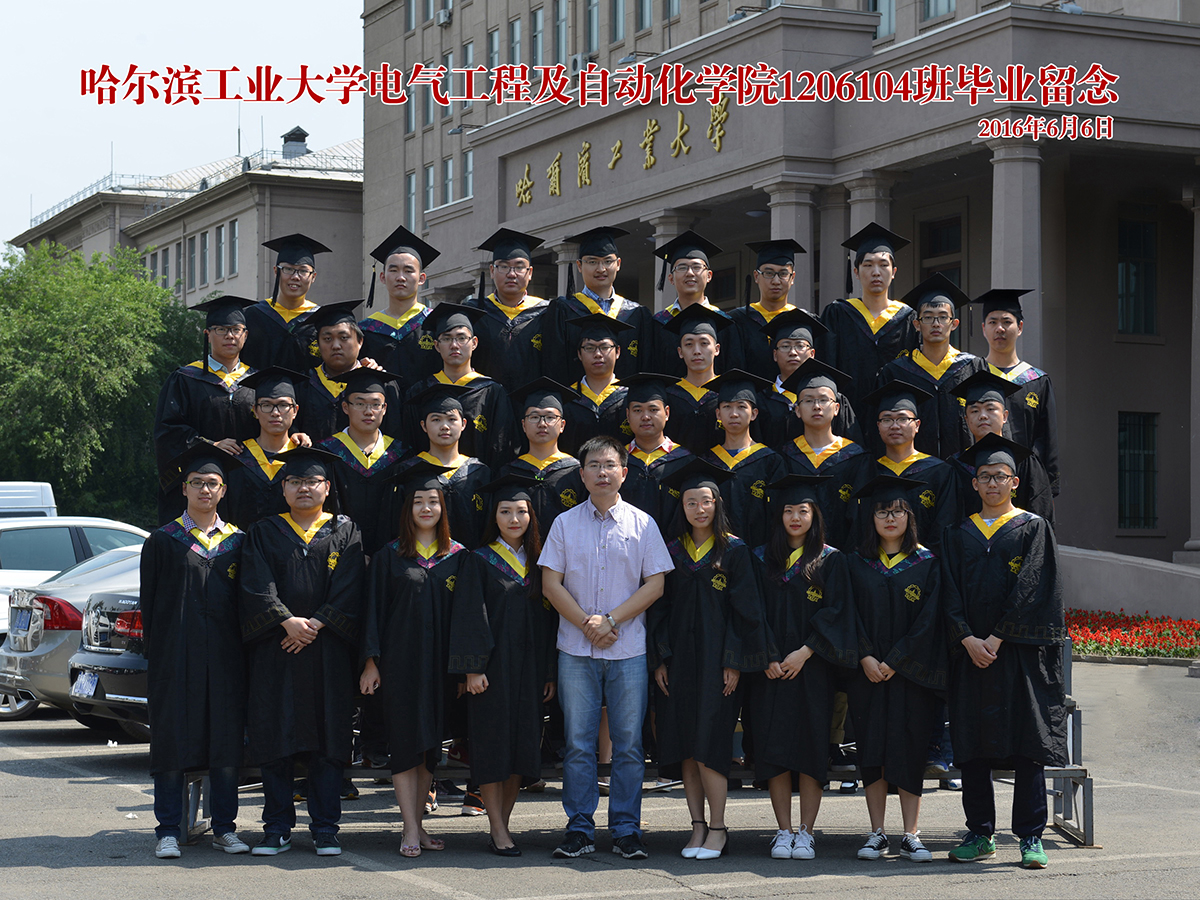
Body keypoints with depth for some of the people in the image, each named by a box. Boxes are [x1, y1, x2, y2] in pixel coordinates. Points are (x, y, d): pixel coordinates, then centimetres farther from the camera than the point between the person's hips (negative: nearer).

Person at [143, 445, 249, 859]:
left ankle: (224, 828, 12)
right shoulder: (164, 541, 5)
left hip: (224, 656, 2)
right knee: (173, 739, -1)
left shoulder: (237, 541, 10)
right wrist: (153, 651, -4)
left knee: (227, 739, 3)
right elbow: (149, 602, 4)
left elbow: (245, 602, 12)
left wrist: (242, 651, 4)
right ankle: (168, 831, 5)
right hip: (175, 654, -2)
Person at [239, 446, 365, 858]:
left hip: (329, 652, 0)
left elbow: (348, 591, -1)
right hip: (275, 651, 0)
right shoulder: (263, 534, 11)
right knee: (276, 739, 1)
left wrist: (316, 623, -14)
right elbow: (257, 587, -3)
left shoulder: (346, 532, 10)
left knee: (327, 737, 0)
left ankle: (325, 828, 6)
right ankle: (278, 829, 8)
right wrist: (287, 621, -17)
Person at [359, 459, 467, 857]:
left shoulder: (457, 556, 7)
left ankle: (417, 823, 16)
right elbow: (375, 609, 2)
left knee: (431, 742, 6)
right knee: (405, 741, -5)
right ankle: (411, 830, -4)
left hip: (441, 662, 2)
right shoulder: (389, 556, 3)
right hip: (400, 659, -2)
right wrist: (371, 661, -5)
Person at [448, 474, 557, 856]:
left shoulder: (537, 564, 12)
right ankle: (499, 831, 1)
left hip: (529, 667, 4)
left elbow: (547, 618, 13)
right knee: (492, 744, -4)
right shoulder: (479, 562, 0)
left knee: (521, 744, 4)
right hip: (492, 667, -4)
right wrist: (473, 668, -15)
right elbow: (470, 617, -6)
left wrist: (550, 672, 7)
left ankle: (500, 826, 13)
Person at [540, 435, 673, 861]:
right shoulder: (565, 523, 6)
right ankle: (580, 830, 8)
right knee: (578, 743, 1)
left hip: (629, 650, 0)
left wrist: (611, 621, -11)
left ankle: (626, 830, 9)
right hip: (576, 650, 0)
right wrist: (587, 623, -10)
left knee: (628, 743, 1)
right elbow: (551, 583, 1)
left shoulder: (642, 524, 5)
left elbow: (655, 584, 0)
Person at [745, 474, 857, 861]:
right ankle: (783, 832, 5)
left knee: (811, 748, -4)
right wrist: (767, 659, -9)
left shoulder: (831, 560, 4)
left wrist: (805, 652, -13)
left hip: (813, 668, -1)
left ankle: (806, 833, 2)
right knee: (774, 748, -2)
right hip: (771, 668, 2)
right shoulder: (762, 559, 9)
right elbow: (754, 614, 5)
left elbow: (835, 612, -3)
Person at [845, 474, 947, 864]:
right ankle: (877, 834, 8)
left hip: (910, 671, -2)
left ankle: (911, 835, 2)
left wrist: (895, 661, -12)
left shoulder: (926, 563, 2)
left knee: (909, 748, -3)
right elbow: (850, 614, 3)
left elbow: (928, 619, -5)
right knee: (872, 749, 2)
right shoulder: (857, 564, 8)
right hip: (868, 669, 2)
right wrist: (865, 657, -11)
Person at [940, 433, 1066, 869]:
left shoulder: (1033, 528, 5)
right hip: (971, 650, 3)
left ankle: (1031, 837, -1)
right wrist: (968, 639, -9)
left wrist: (997, 638, -12)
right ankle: (980, 833, 11)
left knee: (1026, 741, -5)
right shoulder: (958, 534, 13)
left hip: (1020, 649, -3)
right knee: (973, 742, 3)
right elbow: (951, 592, 6)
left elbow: (1031, 589, -5)